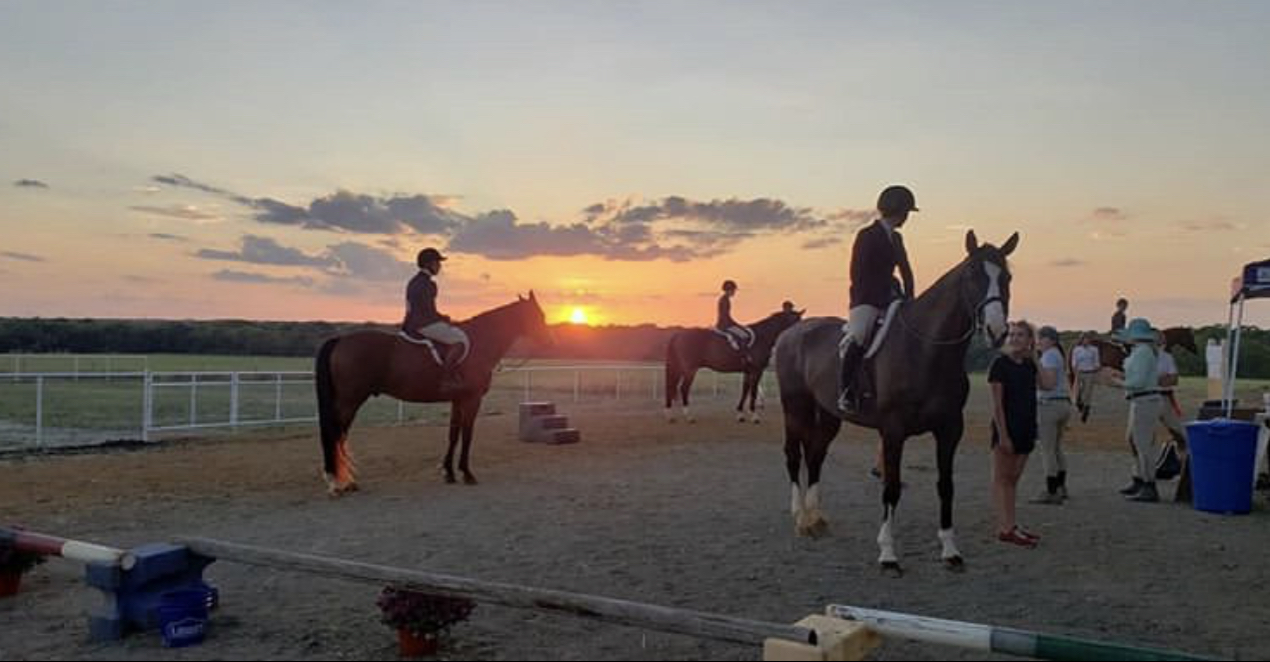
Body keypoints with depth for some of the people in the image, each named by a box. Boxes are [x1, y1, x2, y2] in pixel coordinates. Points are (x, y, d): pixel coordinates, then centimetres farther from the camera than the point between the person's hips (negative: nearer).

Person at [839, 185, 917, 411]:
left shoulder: (895, 238, 16)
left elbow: (905, 271, 20)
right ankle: (845, 392, -20)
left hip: (887, 300, 8)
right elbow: (857, 274, -11)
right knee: (859, 337, -27)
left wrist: (908, 297, 8)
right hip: (866, 301, -8)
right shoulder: (867, 236, -6)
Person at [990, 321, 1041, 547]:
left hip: (1025, 428, 7)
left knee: (1013, 478, 12)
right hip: (1006, 427, -7)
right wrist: (1002, 434, -18)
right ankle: (1005, 528, 1)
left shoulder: (1030, 365, 9)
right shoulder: (1000, 363, -10)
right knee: (1001, 478, -1)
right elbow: (997, 403, -13)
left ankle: (1010, 525, 17)